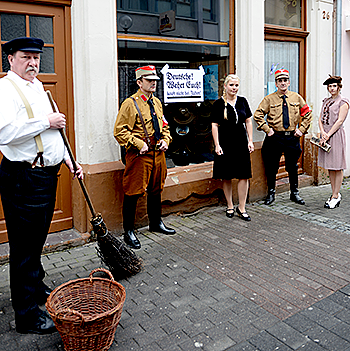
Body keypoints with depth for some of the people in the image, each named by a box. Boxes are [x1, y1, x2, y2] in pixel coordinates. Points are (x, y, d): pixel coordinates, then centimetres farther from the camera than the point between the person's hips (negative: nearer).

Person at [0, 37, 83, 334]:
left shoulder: (38, 88, 18)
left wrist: (68, 160, 16)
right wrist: (46, 122, -20)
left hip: (47, 174, 9)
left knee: (37, 239, 22)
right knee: (24, 246, 0)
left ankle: (37, 287, 40)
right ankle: (27, 315, 11)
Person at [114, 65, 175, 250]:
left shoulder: (157, 103, 14)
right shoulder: (130, 104, -9)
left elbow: (164, 126, 23)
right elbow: (120, 132, -13)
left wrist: (165, 140, 4)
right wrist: (139, 144, -20)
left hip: (158, 154, 7)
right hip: (139, 156, -7)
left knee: (156, 190, 18)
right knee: (133, 193, -1)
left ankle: (156, 223, 36)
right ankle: (129, 231, 11)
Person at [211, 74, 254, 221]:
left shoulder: (242, 101, 7)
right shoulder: (218, 104, -2)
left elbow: (248, 122, 11)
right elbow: (214, 125, -3)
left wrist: (250, 141, 4)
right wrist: (217, 145, -10)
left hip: (241, 143, 3)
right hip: (225, 143, -3)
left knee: (244, 175, 0)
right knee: (226, 176, 5)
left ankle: (241, 208, 9)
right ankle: (230, 206, 20)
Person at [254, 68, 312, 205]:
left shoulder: (296, 98, 6)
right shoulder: (269, 99, -2)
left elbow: (307, 114, 12)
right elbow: (258, 115, -3)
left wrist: (301, 129, 3)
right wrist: (267, 129, -9)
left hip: (292, 138, 2)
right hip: (274, 138, -2)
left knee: (292, 167, 10)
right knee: (271, 167, 5)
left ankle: (295, 193, 24)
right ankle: (271, 193, 19)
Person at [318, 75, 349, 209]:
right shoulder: (326, 101, 16)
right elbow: (320, 118, 10)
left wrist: (328, 135, -16)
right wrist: (322, 132, -7)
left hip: (336, 134, -7)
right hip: (325, 135, 7)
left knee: (337, 167, -2)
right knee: (329, 167, 10)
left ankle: (335, 196, 3)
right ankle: (335, 194, 19)